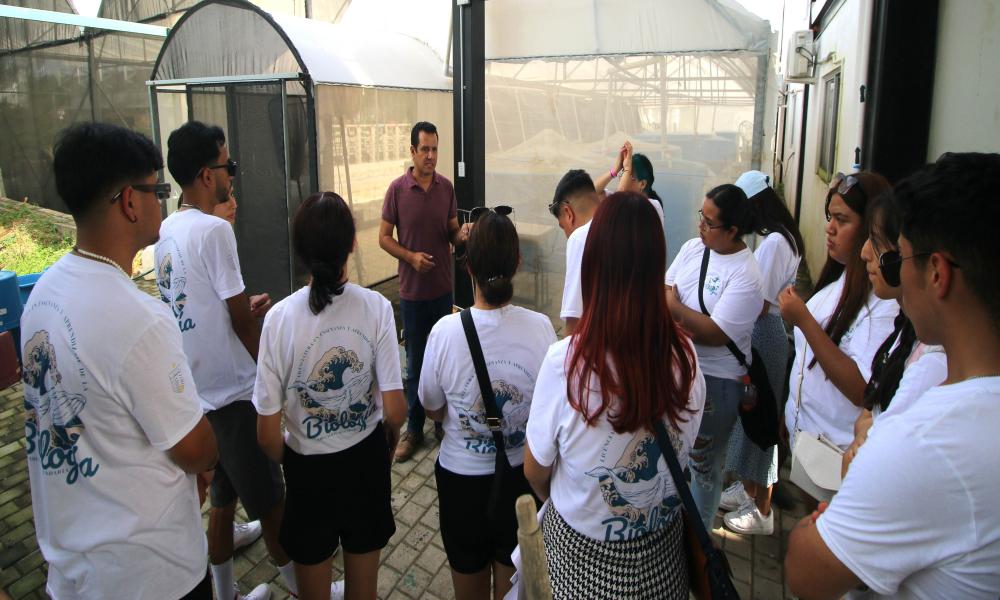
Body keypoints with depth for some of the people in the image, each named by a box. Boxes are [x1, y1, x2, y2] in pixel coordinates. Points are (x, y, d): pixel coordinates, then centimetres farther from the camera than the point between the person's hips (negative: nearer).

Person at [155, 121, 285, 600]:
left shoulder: (167, 230, 6)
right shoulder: (214, 229, -19)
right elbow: (242, 321, -15)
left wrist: (243, 305, 21)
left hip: (198, 390, 8)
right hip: (235, 391, -8)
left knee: (222, 497, 20)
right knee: (270, 500, 8)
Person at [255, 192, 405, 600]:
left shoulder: (280, 317, -20)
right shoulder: (375, 307, -19)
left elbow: (267, 433, -15)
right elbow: (395, 411, -17)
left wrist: (287, 464, 6)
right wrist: (388, 447, 5)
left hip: (308, 466, 0)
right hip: (365, 459, 1)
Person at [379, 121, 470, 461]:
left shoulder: (446, 187, 1)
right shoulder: (397, 189, -7)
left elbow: (452, 232, 8)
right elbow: (384, 237, -3)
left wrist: (462, 234, -14)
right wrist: (411, 257, -18)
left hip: (443, 289, 3)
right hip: (412, 291, -2)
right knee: (416, 363, 8)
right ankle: (414, 428, 21)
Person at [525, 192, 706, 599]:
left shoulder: (565, 360, -28)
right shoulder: (684, 354, -18)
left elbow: (535, 471, -13)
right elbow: (683, 450, 0)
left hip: (585, 548, -2)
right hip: (663, 542, 3)